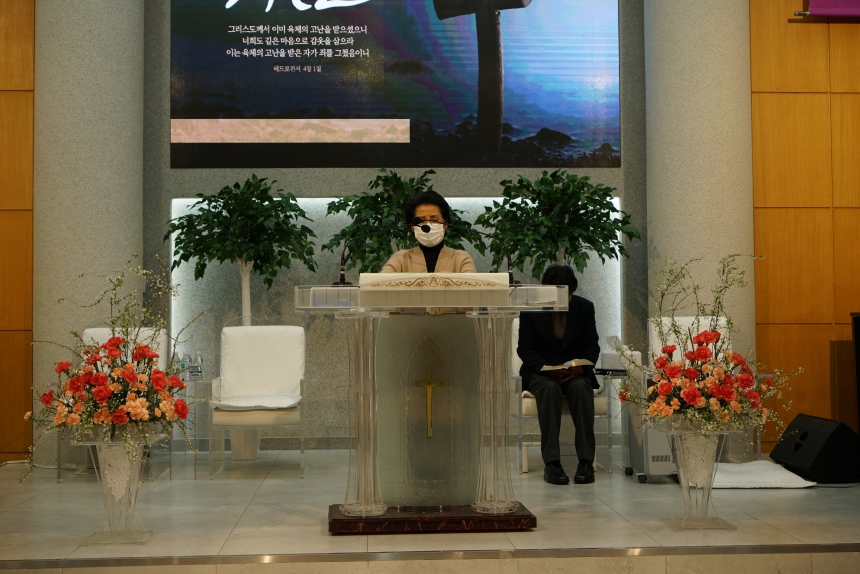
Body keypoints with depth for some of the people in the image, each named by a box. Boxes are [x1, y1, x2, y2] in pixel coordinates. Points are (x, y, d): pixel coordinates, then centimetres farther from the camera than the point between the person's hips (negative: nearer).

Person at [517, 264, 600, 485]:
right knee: (549, 388, -36)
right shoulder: (530, 309, -3)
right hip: (540, 372, -1)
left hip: (576, 373, 2)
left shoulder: (585, 307, 2)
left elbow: (592, 346, 3)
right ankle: (551, 462, -37)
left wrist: (580, 367, -19)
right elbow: (525, 349, -4)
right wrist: (546, 369, -22)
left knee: (581, 387, -34)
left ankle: (586, 460, -33)